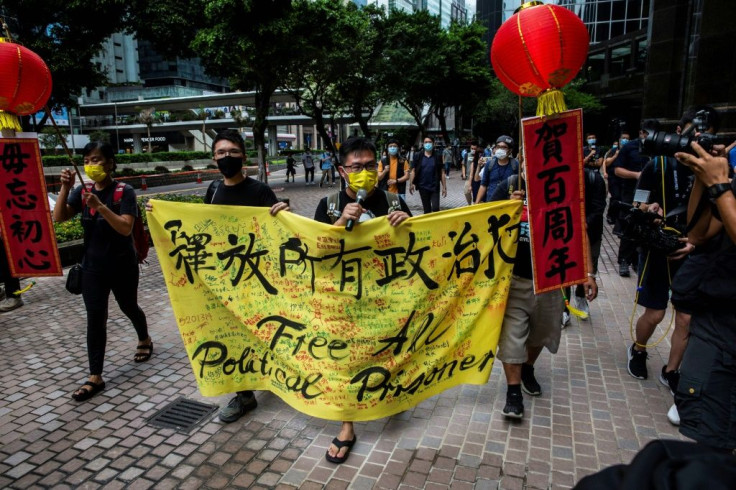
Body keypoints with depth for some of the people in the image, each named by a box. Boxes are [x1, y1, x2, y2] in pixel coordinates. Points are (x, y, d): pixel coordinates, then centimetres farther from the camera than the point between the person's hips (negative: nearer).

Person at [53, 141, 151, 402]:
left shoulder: (124, 192, -12)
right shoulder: (83, 191, 1)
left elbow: (126, 228, -23)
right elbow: (58, 218, -8)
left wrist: (100, 206, -34)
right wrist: (65, 189, -19)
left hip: (122, 265, -3)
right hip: (92, 266, 3)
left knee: (128, 307, 17)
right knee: (95, 318, 0)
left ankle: (145, 340, 47)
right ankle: (95, 378, 5)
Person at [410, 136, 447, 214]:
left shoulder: (438, 156, 1)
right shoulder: (418, 156, 1)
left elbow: (442, 172, 2)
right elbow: (413, 171, 2)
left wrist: (444, 187, 0)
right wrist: (412, 184, -9)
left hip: (435, 187, -1)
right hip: (423, 187, 1)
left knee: (435, 208, -11)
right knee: (426, 210, 9)